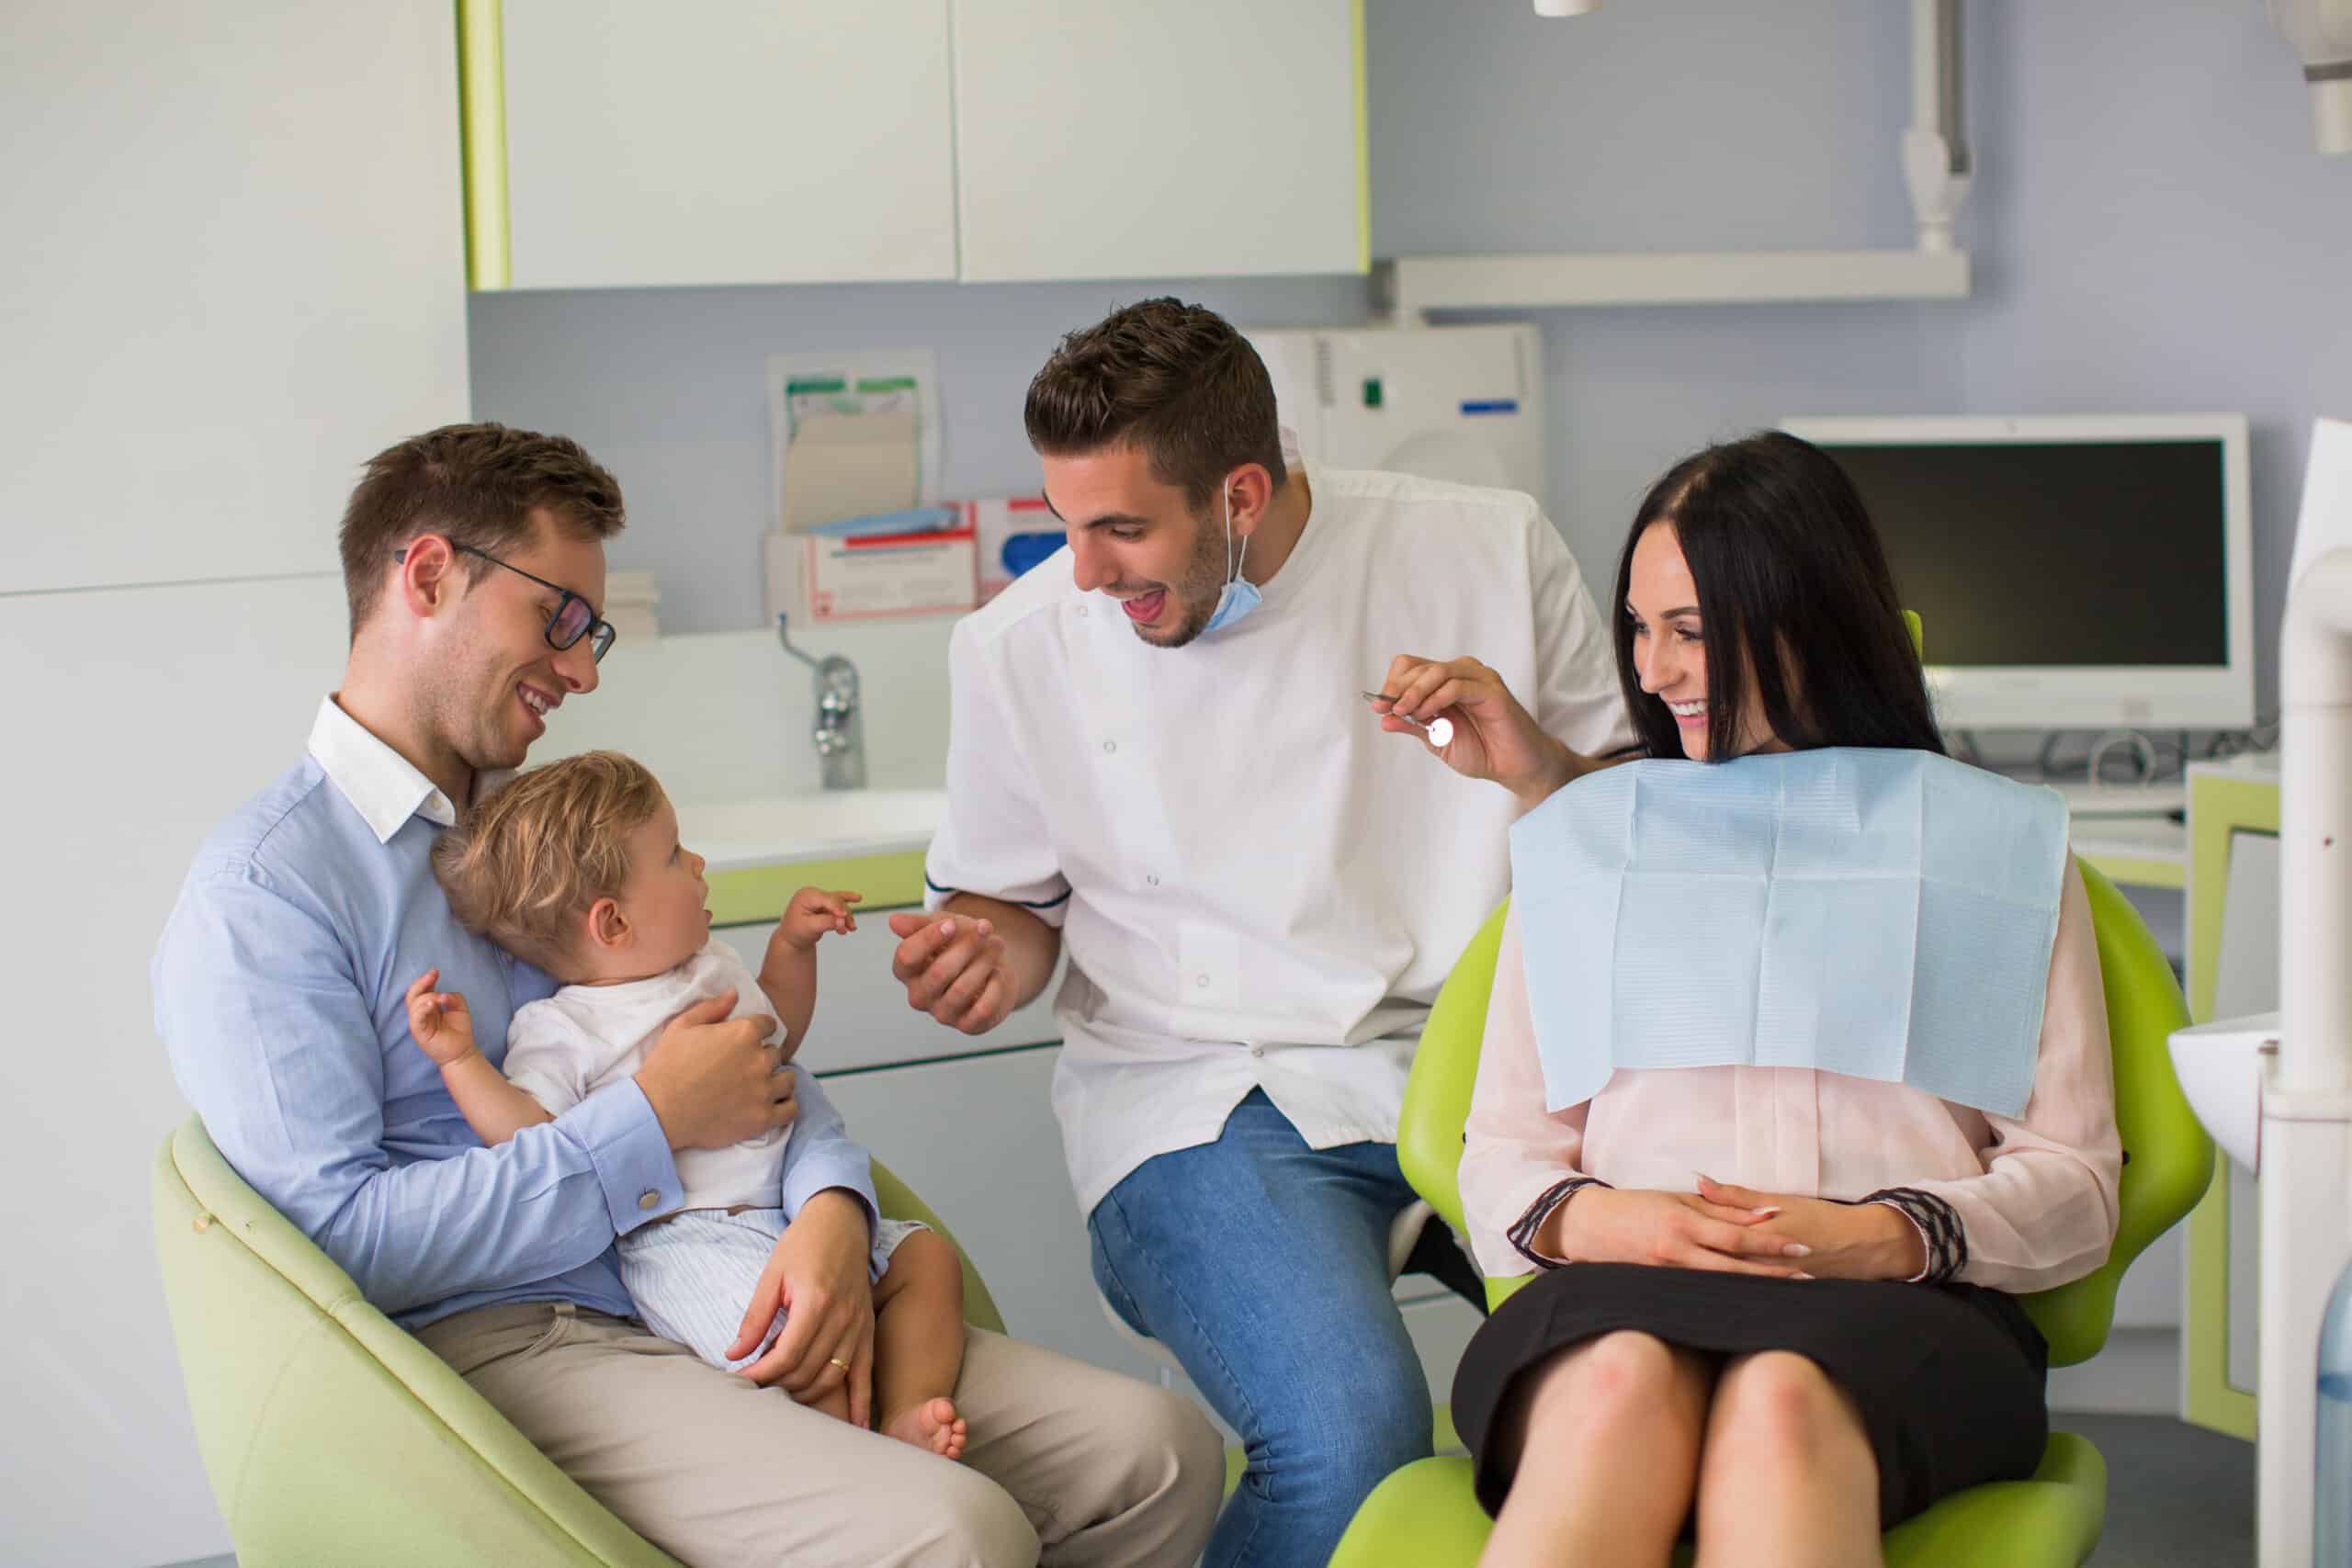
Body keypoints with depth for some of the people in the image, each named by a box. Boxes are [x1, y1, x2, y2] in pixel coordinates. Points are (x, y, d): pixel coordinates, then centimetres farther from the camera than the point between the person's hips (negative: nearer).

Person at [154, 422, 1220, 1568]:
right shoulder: (258, 890, -4)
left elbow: (747, 1058, 15)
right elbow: (338, 1237, -14)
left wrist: (832, 1210, -8)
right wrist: (651, 1124, -12)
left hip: (714, 1304, 8)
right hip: (499, 1344, -7)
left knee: (1155, 1450, -9)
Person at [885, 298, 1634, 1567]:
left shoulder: (1489, 551, 3)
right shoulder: (1020, 648, 4)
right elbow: (1009, 893, 19)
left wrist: (1531, 761, -11)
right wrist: (989, 954, -4)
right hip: (1204, 1100, -1)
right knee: (1349, 1438, -32)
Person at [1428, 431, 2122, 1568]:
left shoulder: (1997, 844, 20)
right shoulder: (1580, 841, 27)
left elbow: (2074, 1181, 13)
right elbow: (1498, 1157, 20)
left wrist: (1890, 1235, -8)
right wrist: (1583, 1218, -5)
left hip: (1896, 1310, -1)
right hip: (1621, 1298, 1)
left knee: (1782, 1404, -40)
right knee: (1621, 1385, -39)